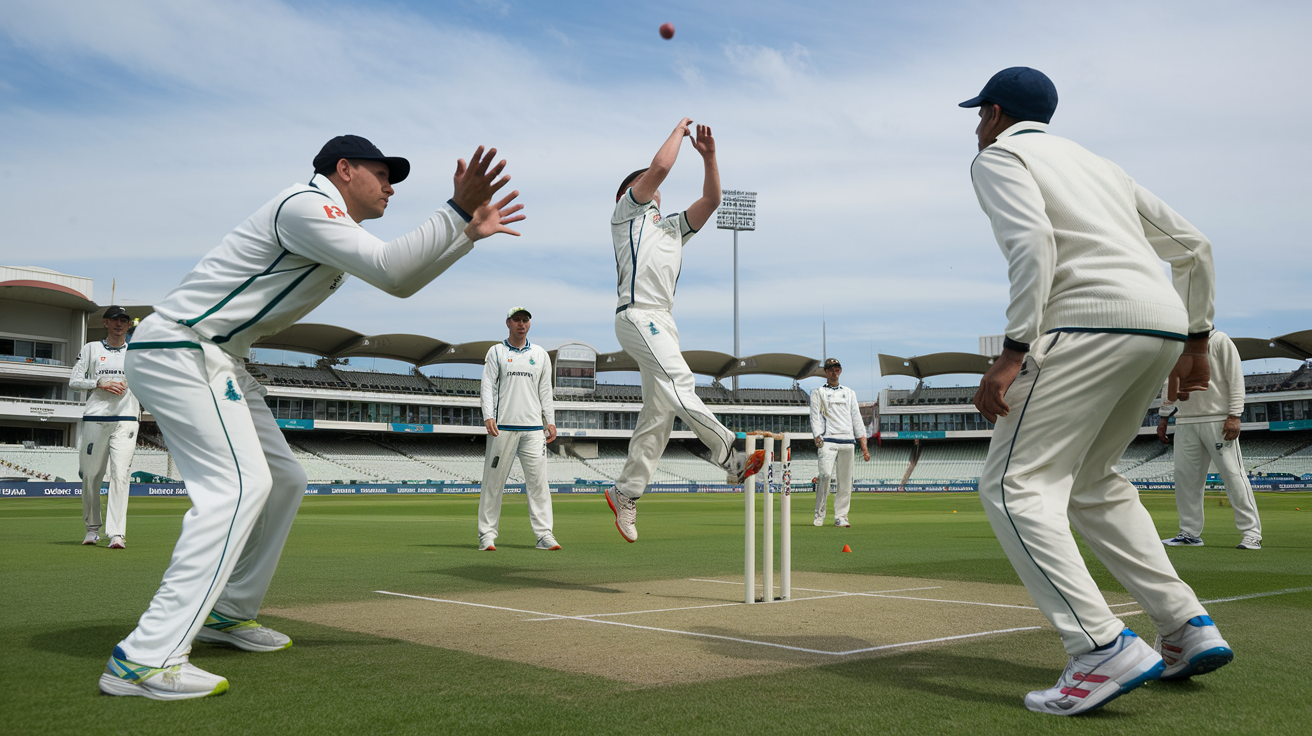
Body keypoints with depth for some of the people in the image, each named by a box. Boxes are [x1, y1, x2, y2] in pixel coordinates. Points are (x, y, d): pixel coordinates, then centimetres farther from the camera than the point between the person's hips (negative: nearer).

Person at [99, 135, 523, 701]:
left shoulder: (338, 228, 19)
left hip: (216, 361, 11)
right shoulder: (307, 204, -13)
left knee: (283, 481, 13)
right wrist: (457, 211, -22)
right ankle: (145, 659, -25)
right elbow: (389, 269, -23)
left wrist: (469, 232, 16)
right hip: (177, 350, -11)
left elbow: (401, 281, 23)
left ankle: (228, 613, 26)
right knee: (239, 485, -22)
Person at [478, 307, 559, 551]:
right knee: (493, 481, -2)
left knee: (538, 481, -3)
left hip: (533, 428, 2)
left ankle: (544, 534, -2)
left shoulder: (540, 354, 16)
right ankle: (487, 535, 4)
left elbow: (545, 391, 16)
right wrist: (489, 416, -12)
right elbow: (488, 386, 1)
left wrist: (550, 421, 6)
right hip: (503, 426, -2)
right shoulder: (496, 352, 9)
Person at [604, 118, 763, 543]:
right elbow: (660, 166, -2)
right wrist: (678, 131, 13)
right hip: (637, 315, -8)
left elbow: (711, 200, 23)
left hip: (664, 322, 8)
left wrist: (708, 157, 13)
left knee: (659, 412, 1)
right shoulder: (628, 212, 12)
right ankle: (731, 456, -38)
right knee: (678, 381, -26)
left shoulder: (673, 227, 32)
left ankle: (625, 493, 4)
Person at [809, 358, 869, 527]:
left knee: (846, 481, -1)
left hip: (848, 441, 4)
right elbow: (815, 418, 4)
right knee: (826, 474, -20)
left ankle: (840, 517, 6)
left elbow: (857, 419, 16)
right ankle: (819, 514, -12)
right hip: (827, 440, -3)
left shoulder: (849, 393, 22)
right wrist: (817, 438, -13)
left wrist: (864, 446, 7)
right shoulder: (817, 392, 13)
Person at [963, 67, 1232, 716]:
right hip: (1165, 323, 9)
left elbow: (1033, 243, -13)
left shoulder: (998, 156, 9)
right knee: (1089, 482, 21)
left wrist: (1013, 351, -19)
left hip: (1092, 320, -8)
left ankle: (1104, 650, -22)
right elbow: (1193, 247, 27)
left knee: (1013, 484, -9)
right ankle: (1189, 629, 13)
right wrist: (1196, 343, 29)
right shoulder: (1095, 161, 31)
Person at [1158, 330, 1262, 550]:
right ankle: (1190, 533, 13)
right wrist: (1163, 416, 17)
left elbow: (1235, 377, -6)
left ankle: (1251, 533, -4)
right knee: (1185, 476, 4)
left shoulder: (1219, 340, -1)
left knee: (1233, 474, -8)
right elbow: (1170, 384, 22)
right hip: (1185, 422, 6)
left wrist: (1234, 416, -14)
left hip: (1218, 421, -5)